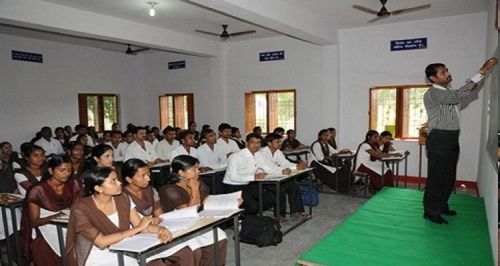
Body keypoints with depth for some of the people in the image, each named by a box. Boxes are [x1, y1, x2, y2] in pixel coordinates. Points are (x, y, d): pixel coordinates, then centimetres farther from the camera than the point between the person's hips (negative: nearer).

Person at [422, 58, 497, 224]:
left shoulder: (449, 92, 17)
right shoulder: (432, 94, -15)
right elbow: (459, 95, -25)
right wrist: (481, 73, -24)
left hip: (452, 139, 9)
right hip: (439, 139, -9)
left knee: (449, 176, 15)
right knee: (436, 177, -4)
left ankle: (442, 206, 28)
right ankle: (431, 211, 6)